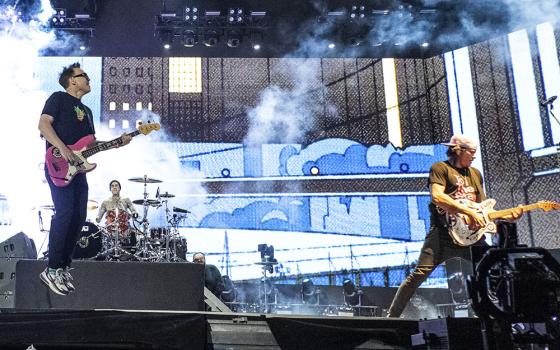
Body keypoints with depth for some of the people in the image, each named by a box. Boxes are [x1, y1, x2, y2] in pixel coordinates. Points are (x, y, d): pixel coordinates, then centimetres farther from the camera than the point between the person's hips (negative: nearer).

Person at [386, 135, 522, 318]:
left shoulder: (475, 174, 22)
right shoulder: (440, 168, 1)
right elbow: (437, 197, -16)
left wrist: (506, 216, 7)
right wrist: (470, 212, -19)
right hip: (443, 233, -6)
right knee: (419, 274, -13)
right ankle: (392, 316, -5)